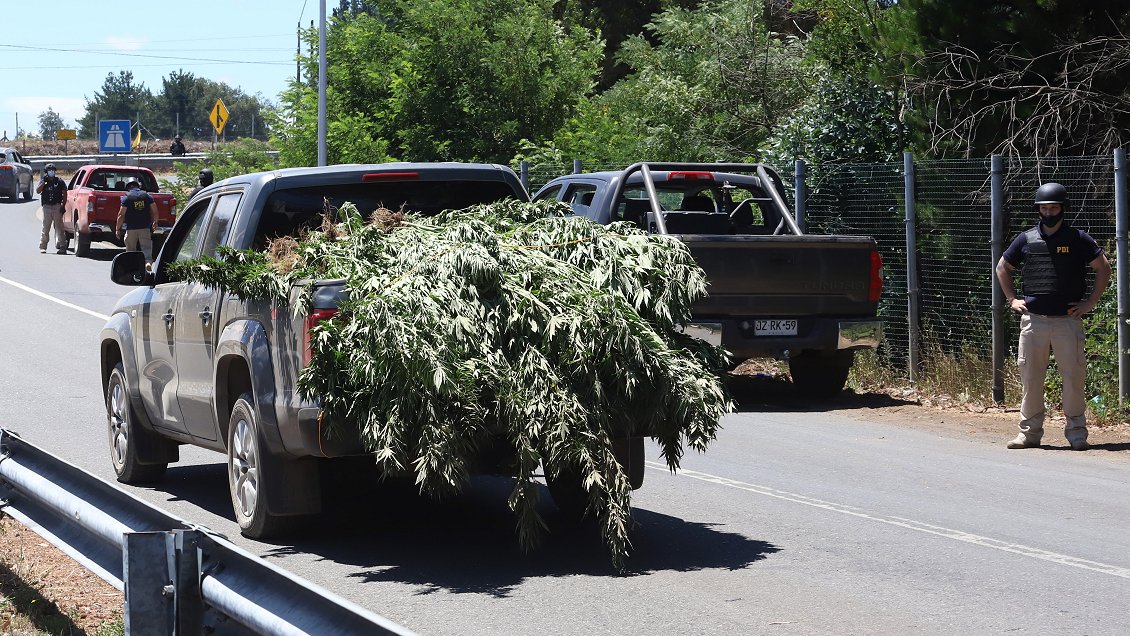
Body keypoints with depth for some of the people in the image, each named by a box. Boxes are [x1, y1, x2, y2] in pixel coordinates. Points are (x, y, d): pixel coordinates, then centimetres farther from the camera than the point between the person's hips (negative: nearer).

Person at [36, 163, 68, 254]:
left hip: (57, 206, -1)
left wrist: (63, 205, -5)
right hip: (46, 207, 1)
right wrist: (44, 182, -9)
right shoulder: (43, 181, 11)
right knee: (45, 228, 2)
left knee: (59, 228, -3)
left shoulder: (60, 182, 6)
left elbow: (64, 194, 4)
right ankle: (43, 247, 9)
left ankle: (62, 247, -4)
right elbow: (38, 191, -3)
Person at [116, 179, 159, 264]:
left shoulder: (127, 197, -3)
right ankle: (148, 261, -24)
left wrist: (118, 228, 1)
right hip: (145, 228, 2)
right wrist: (155, 222, 22)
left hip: (131, 228, -2)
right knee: (146, 247, -1)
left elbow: (121, 215, -7)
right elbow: (154, 211, 6)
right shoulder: (147, 196, 6)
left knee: (130, 250, 10)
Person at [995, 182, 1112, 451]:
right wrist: (1012, 299, 12)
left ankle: (1077, 432, 5)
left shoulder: (1078, 239, 3)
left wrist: (1090, 302, 1)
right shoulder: (1026, 239, 9)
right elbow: (1002, 268, 22)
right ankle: (1030, 431, 10)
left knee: (1074, 378, -3)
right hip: (1033, 320, 2)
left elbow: (1103, 268, 7)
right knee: (1030, 378, 3)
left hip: (1068, 320, -2)